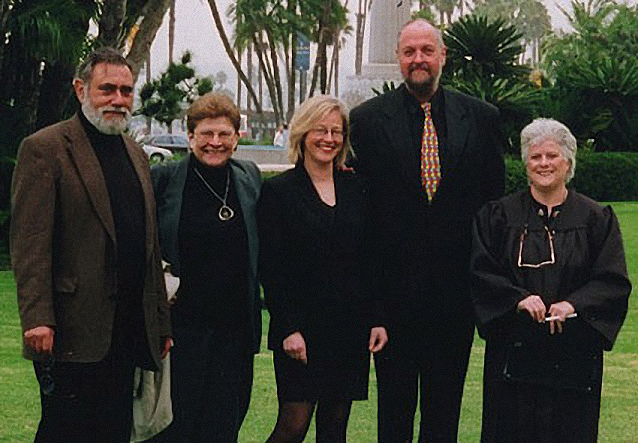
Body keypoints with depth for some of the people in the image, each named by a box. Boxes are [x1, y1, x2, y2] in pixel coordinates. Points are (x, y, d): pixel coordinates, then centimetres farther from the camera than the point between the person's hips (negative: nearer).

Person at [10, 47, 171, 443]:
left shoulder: (136, 155, 17)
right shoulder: (45, 149, -5)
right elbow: (29, 243, -12)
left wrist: (161, 322, 18)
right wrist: (37, 318, -20)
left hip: (128, 332, 7)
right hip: (74, 333, -7)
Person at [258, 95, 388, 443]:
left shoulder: (357, 189, 11)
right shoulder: (278, 191, -3)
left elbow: (370, 261, 12)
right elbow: (271, 270, -7)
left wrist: (376, 319, 4)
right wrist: (288, 329, -14)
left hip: (350, 328, 5)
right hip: (301, 326, -4)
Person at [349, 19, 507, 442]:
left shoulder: (482, 117, 4)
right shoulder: (367, 119, -1)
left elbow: (495, 195, 7)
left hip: (457, 284, 2)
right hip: (394, 281, -1)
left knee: (445, 404, 11)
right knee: (394, 403, 9)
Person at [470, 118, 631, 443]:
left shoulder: (596, 218, 5)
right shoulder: (499, 214, 6)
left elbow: (614, 282, -1)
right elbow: (480, 271, -1)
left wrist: (573, 304, -17)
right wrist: (518, 298, -16)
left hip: (573, 353, 0)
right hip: (514, 351, 0)